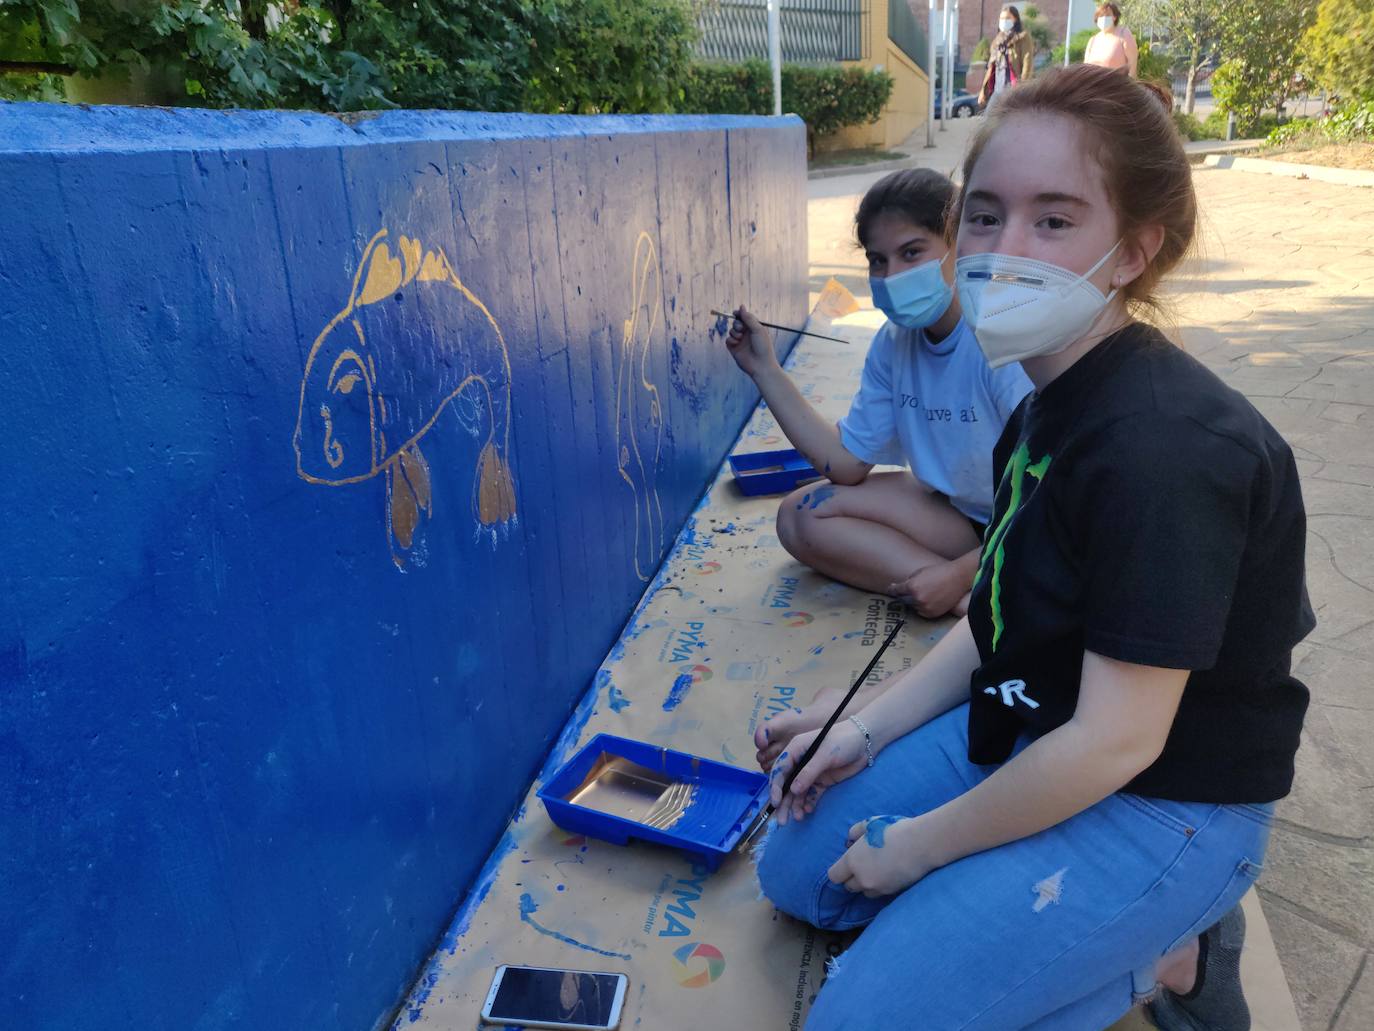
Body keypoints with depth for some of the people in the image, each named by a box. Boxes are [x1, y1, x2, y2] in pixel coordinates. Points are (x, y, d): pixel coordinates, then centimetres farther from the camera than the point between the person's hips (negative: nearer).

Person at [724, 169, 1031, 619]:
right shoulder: (893, 343, -1)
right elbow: (847, 462, 1)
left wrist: (960, 574, -22)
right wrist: (765, 369, -2)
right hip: (958, 512, 9)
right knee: (801, 515, -6)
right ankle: (975, 598, -14)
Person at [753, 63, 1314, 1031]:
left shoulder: (1162, 450, -29)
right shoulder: (1053, 400, 0)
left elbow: (1116, 740, -26)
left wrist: (921, 844, -14)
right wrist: (866, 730, 1)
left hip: (1162, 805, -8)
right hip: (1028, 733, 9)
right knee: (795, 867, 12)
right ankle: (1142, 933, 11)